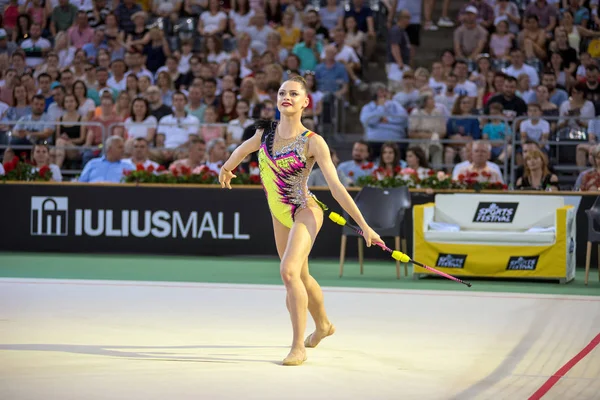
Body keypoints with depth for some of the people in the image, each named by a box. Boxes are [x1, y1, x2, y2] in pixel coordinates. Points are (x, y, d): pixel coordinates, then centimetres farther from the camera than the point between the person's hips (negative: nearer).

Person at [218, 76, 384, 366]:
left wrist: (364, 226, -20)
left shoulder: (313, 142, -18)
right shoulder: (265, 132, -4)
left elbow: (336, 187, -18)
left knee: (289, 271, -27)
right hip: (279, 216, 6)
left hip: (305, 212, -6)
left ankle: (299, 347, -22)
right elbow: (245, 149, 21)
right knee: (301, 277, 22)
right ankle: (323, 325, 49)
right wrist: (227, 167, 36)